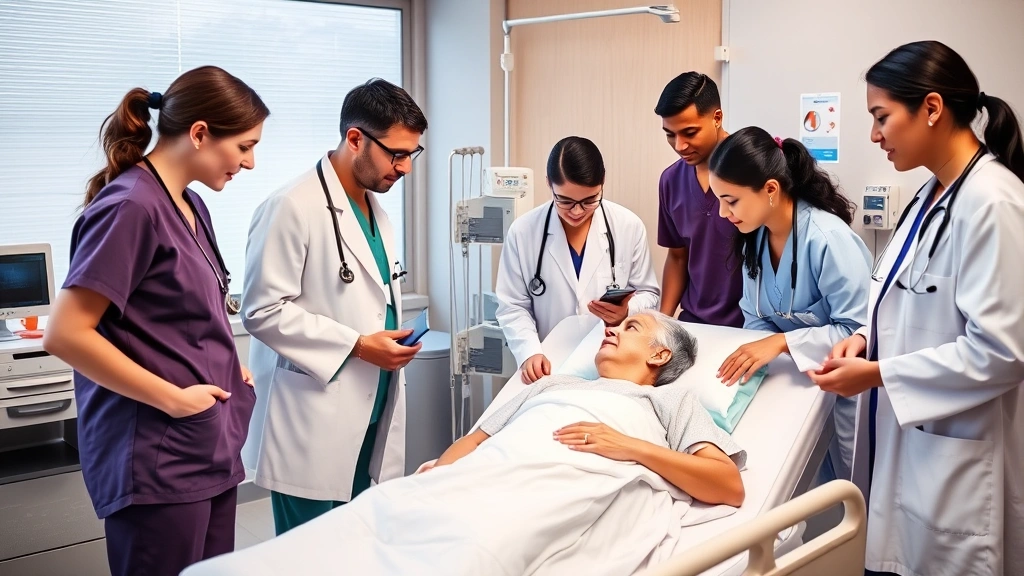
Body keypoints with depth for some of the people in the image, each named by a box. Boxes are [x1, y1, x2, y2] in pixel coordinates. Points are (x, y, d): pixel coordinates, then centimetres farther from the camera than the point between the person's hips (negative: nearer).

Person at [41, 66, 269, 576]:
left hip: (210, 448, 9)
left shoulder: (191, 206, 11)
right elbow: (64, 334, -20)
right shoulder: (130, 207, -16)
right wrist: (171, 398, -17)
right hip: (158, 458, -8)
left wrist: (227, 369, 3)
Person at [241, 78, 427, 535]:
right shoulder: (293, 208, -15)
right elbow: (263, 311, -18)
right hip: (313, 423, -8)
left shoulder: (374, 207, 13)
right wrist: (356, 346, -18)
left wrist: (391, 343, 7)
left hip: (367, 415, 8)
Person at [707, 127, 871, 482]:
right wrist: (747, 358, -17)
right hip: (796, 378, 6)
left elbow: (859, 330, -27)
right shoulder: (755, 237, -3)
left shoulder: (827, 238, -26)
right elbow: (756, 318, 2)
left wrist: (781, 342, -31)